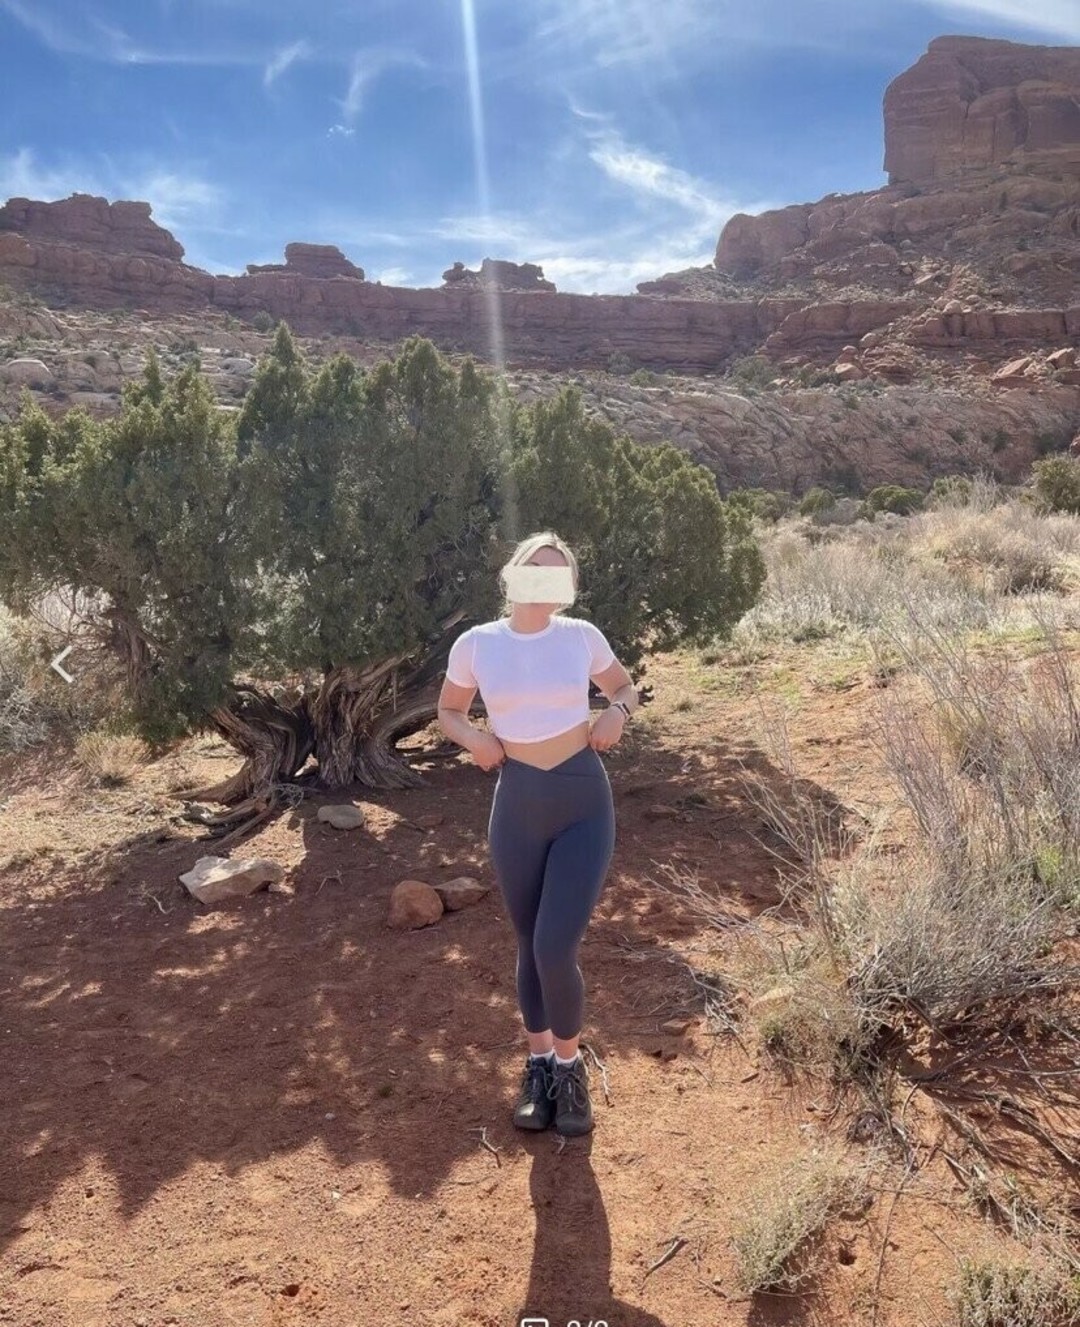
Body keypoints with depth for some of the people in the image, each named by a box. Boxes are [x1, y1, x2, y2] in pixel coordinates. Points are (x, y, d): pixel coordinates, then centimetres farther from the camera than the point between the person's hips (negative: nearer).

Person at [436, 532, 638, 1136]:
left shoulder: (582, 636, -4)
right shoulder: (475, 644, -3)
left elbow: (626, 687, 14)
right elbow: (449, 710, 13)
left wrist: (618, 713, -8)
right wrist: (472, 738, -8)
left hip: (584, 803, -1)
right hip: (517, 805, 2)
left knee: (556, 947, -9)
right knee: (531, 947, 14)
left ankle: (570, 1065, 20)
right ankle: (539, 1063, 38)